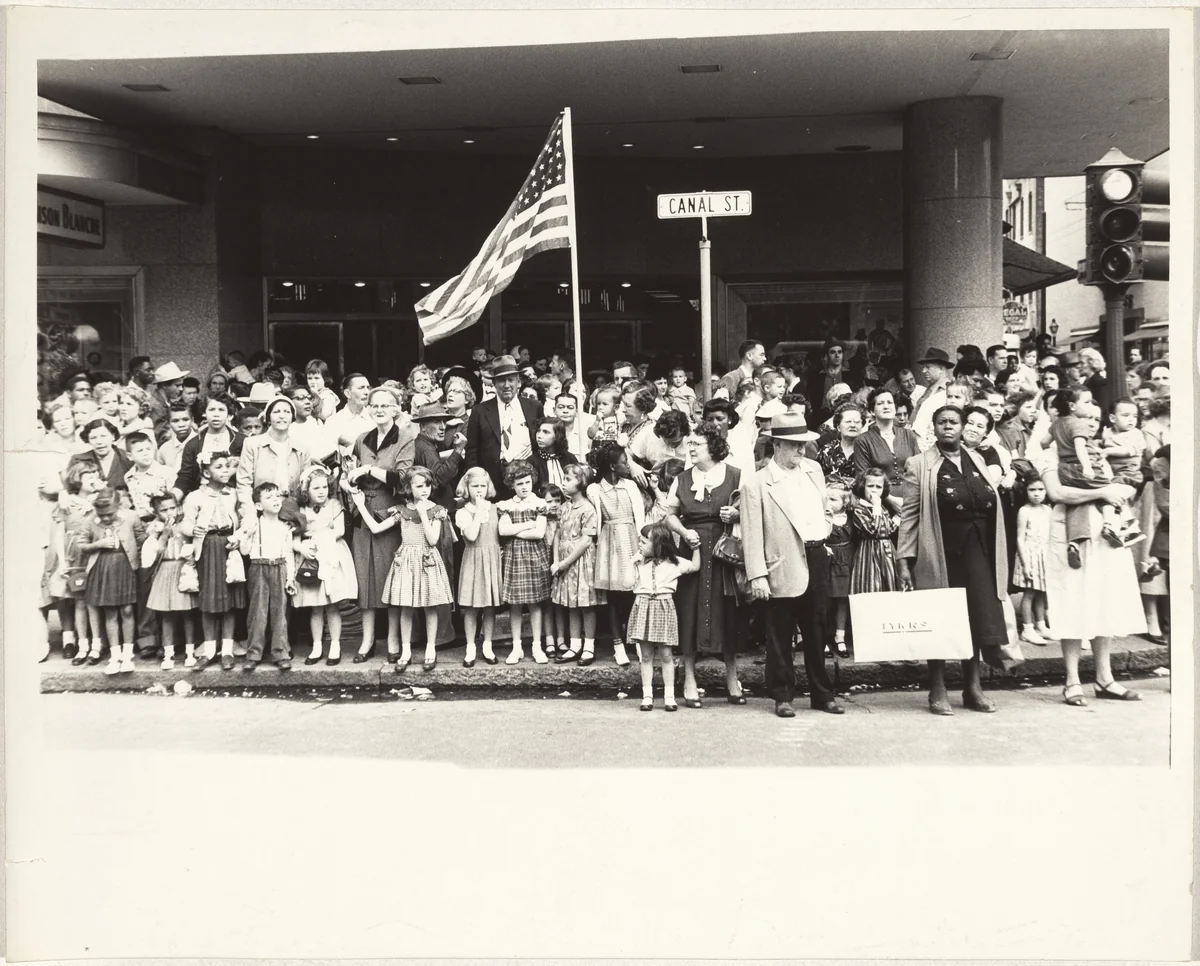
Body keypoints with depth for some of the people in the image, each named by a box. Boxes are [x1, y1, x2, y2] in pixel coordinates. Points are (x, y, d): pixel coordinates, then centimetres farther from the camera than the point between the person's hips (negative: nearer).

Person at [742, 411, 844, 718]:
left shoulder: (814, 469, 9)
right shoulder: (757, 484, -9)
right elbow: (752, 534, -11)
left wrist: (825, 535, 14)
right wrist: (757, 575, -15)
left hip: (817, 558, 5)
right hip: (784, 566, -5)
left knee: (817, 631, 13)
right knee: (780, 635, 5)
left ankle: (823, 694, 24)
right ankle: (783, 696, 17)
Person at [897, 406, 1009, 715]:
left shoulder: (977, 460, 13)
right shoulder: (920, 465, -1)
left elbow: (991, 505, 16)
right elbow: (909, 514, -4)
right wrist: (904, 560, -10)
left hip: (978, 551, 4)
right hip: (940, 552, -4)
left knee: (976, 616, 4)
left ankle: (973, 686, 16)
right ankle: (937, 689, 11)